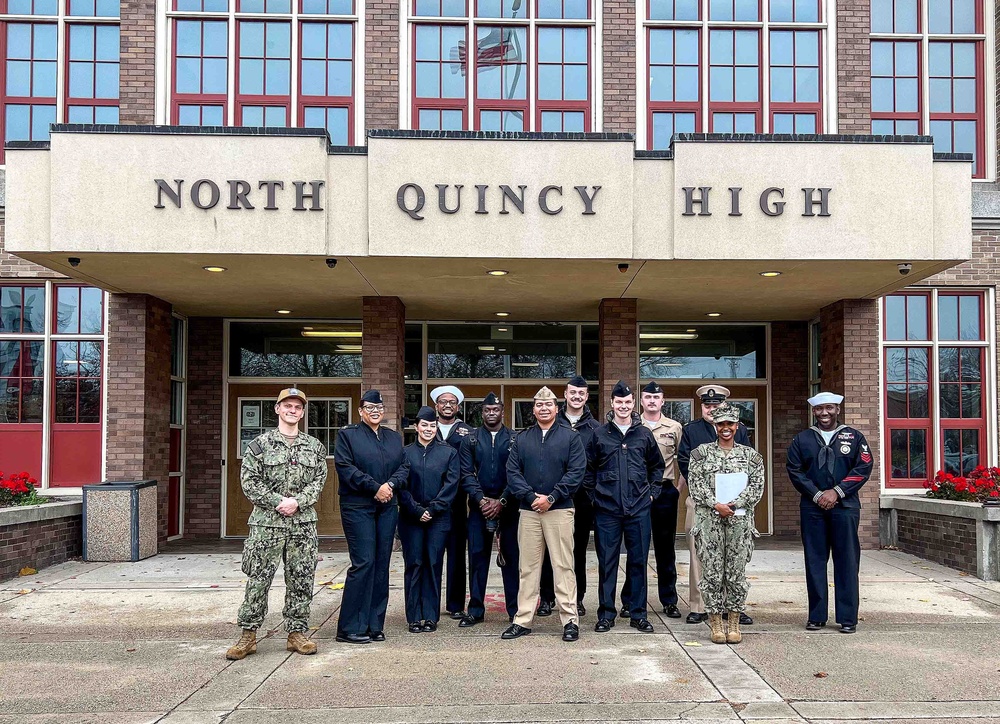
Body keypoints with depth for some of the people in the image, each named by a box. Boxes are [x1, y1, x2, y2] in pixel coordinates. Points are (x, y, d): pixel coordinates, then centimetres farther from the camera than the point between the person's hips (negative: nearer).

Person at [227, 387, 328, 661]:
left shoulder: (314, 446, 10)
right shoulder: (261, 444, 2)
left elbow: (319, 480, 5)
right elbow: (249, 481, -4)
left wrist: (298, 501, -11)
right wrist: (278, 503, -12)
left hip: (303, 523, 3)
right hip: (267, 523, -2)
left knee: (301, 581, 6)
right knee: (258, 580, 0)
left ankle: (297, 633, 17)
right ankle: (248, 636, 11)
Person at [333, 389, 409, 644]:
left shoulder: (394, 437, 17)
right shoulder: (347, 435, 3)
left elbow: (404, 467, 11)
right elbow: (345, 468, -9)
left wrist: (390, 485, -9)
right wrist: (375, 488, -14)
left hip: (387, 508, 5)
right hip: (358, 507, -5)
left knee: (382, 564, 4)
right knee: (363, 562, -10)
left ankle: (374, 625, 11)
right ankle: (350, 628, -1)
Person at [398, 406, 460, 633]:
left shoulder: (448, 452, 5)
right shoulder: (405, 452, 6)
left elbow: (451, 484, -1)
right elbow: (401, 486, 1)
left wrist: (432, 508, -9)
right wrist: (417, 510, -9)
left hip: (438, 518, 0)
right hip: (411, 518, 0)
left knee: (434, 564, 1)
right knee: (413, 564, 1)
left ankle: (431, 616, 9)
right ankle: (414, 617, 8)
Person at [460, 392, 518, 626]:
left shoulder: (514, 439, 4)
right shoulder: (470, 440, 7)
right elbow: (467, 474, 1)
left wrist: (501, 501, -10)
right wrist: (481, 499, -11)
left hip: (508, 507, -1)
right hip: (479, 507, 1)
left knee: (511, 557, 2)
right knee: (477, 556, 4)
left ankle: (515, 609, 9)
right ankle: (475, 610, 11)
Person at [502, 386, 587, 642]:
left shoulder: (570, 437, 3)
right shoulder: (522, 439, 12)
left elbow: (576, 472, -6)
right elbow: (512, 472, 4)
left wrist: (551, 498, -12)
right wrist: (531, 497, -10)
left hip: (559, 510, -3)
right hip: (528, 511, 3)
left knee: (563, 566, -2)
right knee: (527, 567, 7)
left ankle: (570, 620, 5)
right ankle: (522, 620, 13)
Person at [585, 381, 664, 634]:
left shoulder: (644, 434, 7)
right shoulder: (599, 434, 3)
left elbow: (657, 466, 17)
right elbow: (588, 469, 8)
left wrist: (652, 492, 8)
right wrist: (594, 494, 2)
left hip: (639, 508, 1)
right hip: (607, 509, -1)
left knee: (638, 561, 6)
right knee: (607, 562, 3)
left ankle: (638, 614, 15)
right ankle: (606, 614, 13)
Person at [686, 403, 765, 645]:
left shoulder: (750, 454, 10)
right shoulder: (702, 452, 6)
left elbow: (757, 486, 2)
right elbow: (695, 484, -1)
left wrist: (735, 504, -11)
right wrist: (716, 505, -13)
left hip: (740, 519, 1)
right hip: (709, 518, -1)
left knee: (736, 572, 3)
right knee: (712, 572, -1)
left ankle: (734, 625, 12)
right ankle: (716, 625, 8)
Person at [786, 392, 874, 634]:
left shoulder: (854, 437, 8)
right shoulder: (802, 439, 10)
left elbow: (864, 467, -1)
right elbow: (795, 471, 3)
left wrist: (837, 491, -10)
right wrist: (817, 495, -9)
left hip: (845, 506, -1)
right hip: (812, 508, 1)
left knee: (847, 562, 0)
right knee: (815, 562, 3)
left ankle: (848, 618, 7)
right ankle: (816, 616, 11)